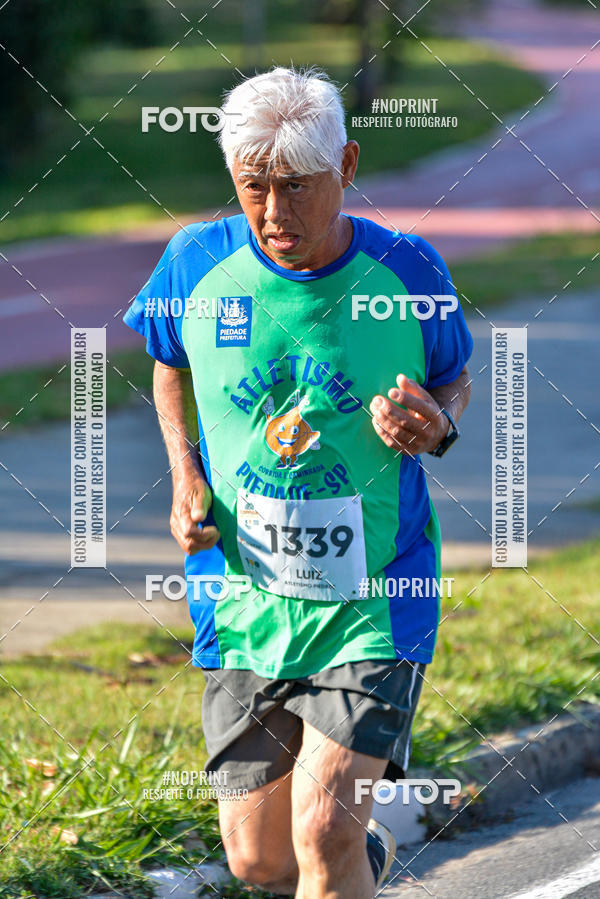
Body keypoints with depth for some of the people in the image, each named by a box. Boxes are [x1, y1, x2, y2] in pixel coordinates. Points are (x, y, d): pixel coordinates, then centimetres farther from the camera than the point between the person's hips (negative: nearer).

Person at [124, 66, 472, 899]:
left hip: (376, 601, -3)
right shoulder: (199, 263, -5)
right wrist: (185, 472, 0)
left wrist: (435, 427, -14)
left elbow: (454, 382, 9)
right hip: (245, 601, 3)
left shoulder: (404, 270, -9)